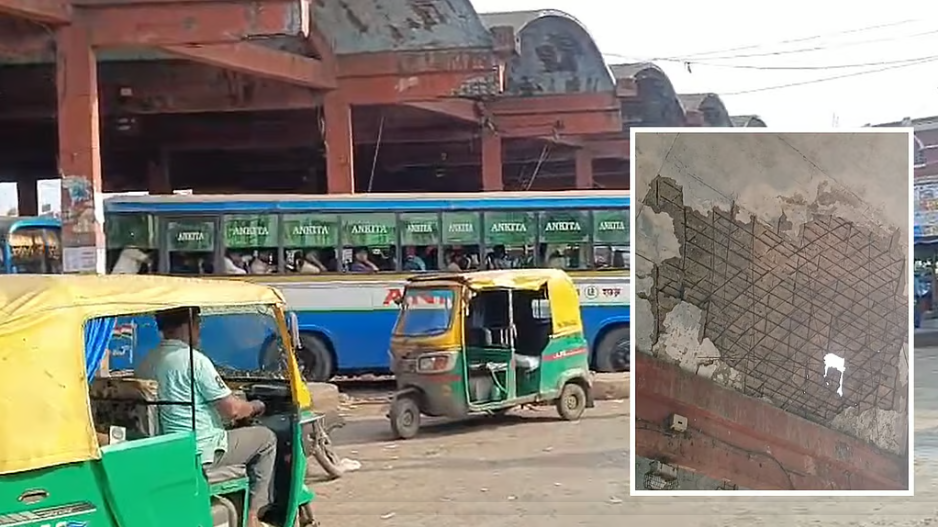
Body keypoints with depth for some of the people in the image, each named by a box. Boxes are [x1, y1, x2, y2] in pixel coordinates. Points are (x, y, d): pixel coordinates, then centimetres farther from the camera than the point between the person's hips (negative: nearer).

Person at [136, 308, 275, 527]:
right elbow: (232, 410, -16)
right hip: (201, 451, -8)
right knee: (266, 438, 12)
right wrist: (254, 407, 6)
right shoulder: (195, 361, -18)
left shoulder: (145, 363, 5)